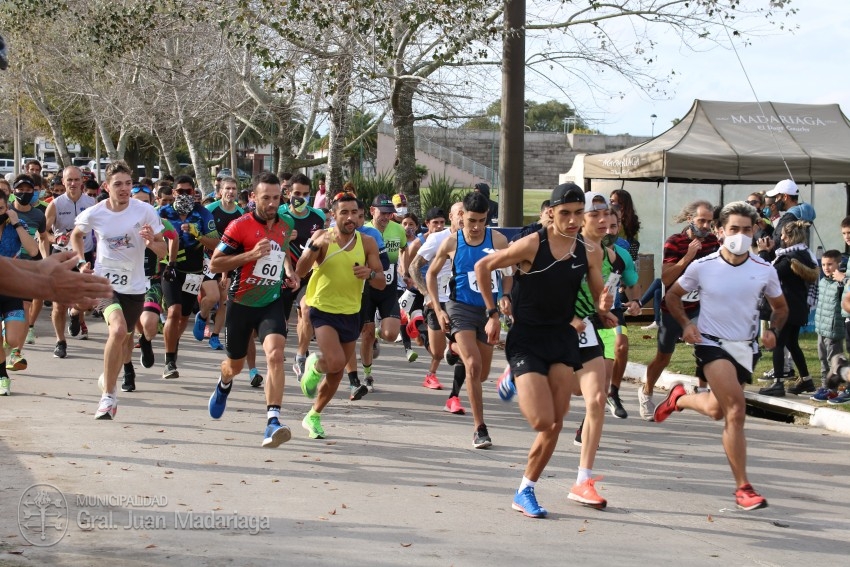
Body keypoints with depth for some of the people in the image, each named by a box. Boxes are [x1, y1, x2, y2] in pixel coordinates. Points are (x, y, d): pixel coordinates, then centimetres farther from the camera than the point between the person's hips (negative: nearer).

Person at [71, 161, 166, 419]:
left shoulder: (145, 211, -11)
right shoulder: (93, 214, -9)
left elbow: (163, 251, -5)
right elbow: (76, 234, 14)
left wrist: (152, 240, -26)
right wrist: (82, 261, 0)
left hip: (135, 285, 2)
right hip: (105, 281, -2)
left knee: (126, 337, 15)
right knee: (118, 329, -26)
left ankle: (109, 379, 47)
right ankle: (107, 396, -15)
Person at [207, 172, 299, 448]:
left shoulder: (287, 224, 3)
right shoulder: (240, 226, -13)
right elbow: (214, 264, -13)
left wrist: (289, 271, 6)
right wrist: (251, 254, -24)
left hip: (272, 303, 2)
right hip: (241, 303, -2)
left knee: (275, 354, -24)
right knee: (235, 365, 16)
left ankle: (273, 422, -27)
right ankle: (224, 384, 55)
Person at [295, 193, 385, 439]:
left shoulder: (367, 243, -2)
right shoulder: (323, 238, -11)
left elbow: (382, 283, 1)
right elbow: (300, 271, -22)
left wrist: (370, 274, -22)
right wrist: (314, 246, -39)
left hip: (351, 314, 4)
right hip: (323, 310, -4)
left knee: (336, 374, 12)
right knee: (335, 362, -25)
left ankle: (313, 417, 33)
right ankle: (314, 365, 11)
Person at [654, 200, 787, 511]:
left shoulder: (765, 271, -3)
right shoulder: (702, 267, -8)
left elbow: (780, 307, 13)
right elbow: (672, 295, 7)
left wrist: (773, 330, -6)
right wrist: (686, 323, -9)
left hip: (745, 348, 4)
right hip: (711, 343, -4)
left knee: (717, 410, 13)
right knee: (736, 407, -22)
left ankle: (679, 398, 47)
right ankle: (743, 487, -17)